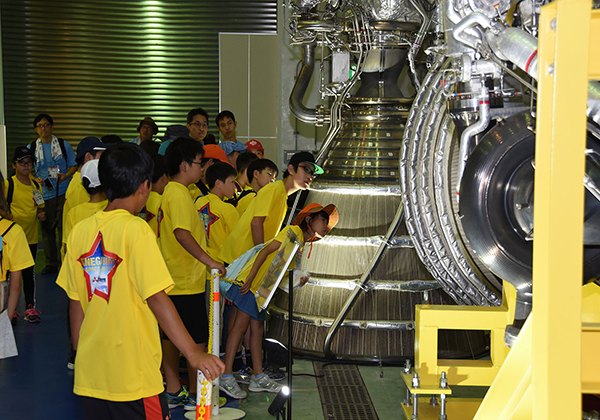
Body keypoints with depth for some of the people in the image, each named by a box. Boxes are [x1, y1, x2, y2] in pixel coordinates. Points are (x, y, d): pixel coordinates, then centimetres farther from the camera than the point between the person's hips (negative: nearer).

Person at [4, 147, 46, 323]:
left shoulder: (36, 185, 8)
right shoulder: (8, 184, -8)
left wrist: (41, 214, -2)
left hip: (31, 237, 4)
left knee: (29, 272, 12)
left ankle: (30, 306, 21)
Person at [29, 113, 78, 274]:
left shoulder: (64, 145, 7)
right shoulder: (31, 148, 8)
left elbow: (74, 165, 10)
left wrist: (66, 176, -10)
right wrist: (36, 179, -9)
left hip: (63, 192, -1)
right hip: (43, 193, 2)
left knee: (63, 227, -6)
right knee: (47, 229, 4)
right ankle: (51, 263, 13)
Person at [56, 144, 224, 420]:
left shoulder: (80, 231, 3)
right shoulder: (136, 230, -14)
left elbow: (76, 303, 9)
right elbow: (156, 298, -20)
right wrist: (193, 354, -19)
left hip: (90, 373, 6)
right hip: (133, 375, -6)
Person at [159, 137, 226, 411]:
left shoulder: (170, 192, 14)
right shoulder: (180, 194, -18)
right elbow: (182, 233, -31)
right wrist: (209, 261, -34)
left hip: (173, 281, 10)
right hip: (187, 282, -10)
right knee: (198, 339, -1)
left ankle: (173, 392, 21)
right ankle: (196, 396, 8)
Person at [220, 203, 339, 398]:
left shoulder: (301, 245, 18)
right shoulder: (293, 231, -9)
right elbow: (265, 251, -16)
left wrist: (298, 281, -5)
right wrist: (249, 280, -21)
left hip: (262, 288, 9)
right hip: (249, 281, -9)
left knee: (257, 329, 10)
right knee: (241, 325, -10)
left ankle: (258, 378, 13)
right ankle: (226, 377, -10)